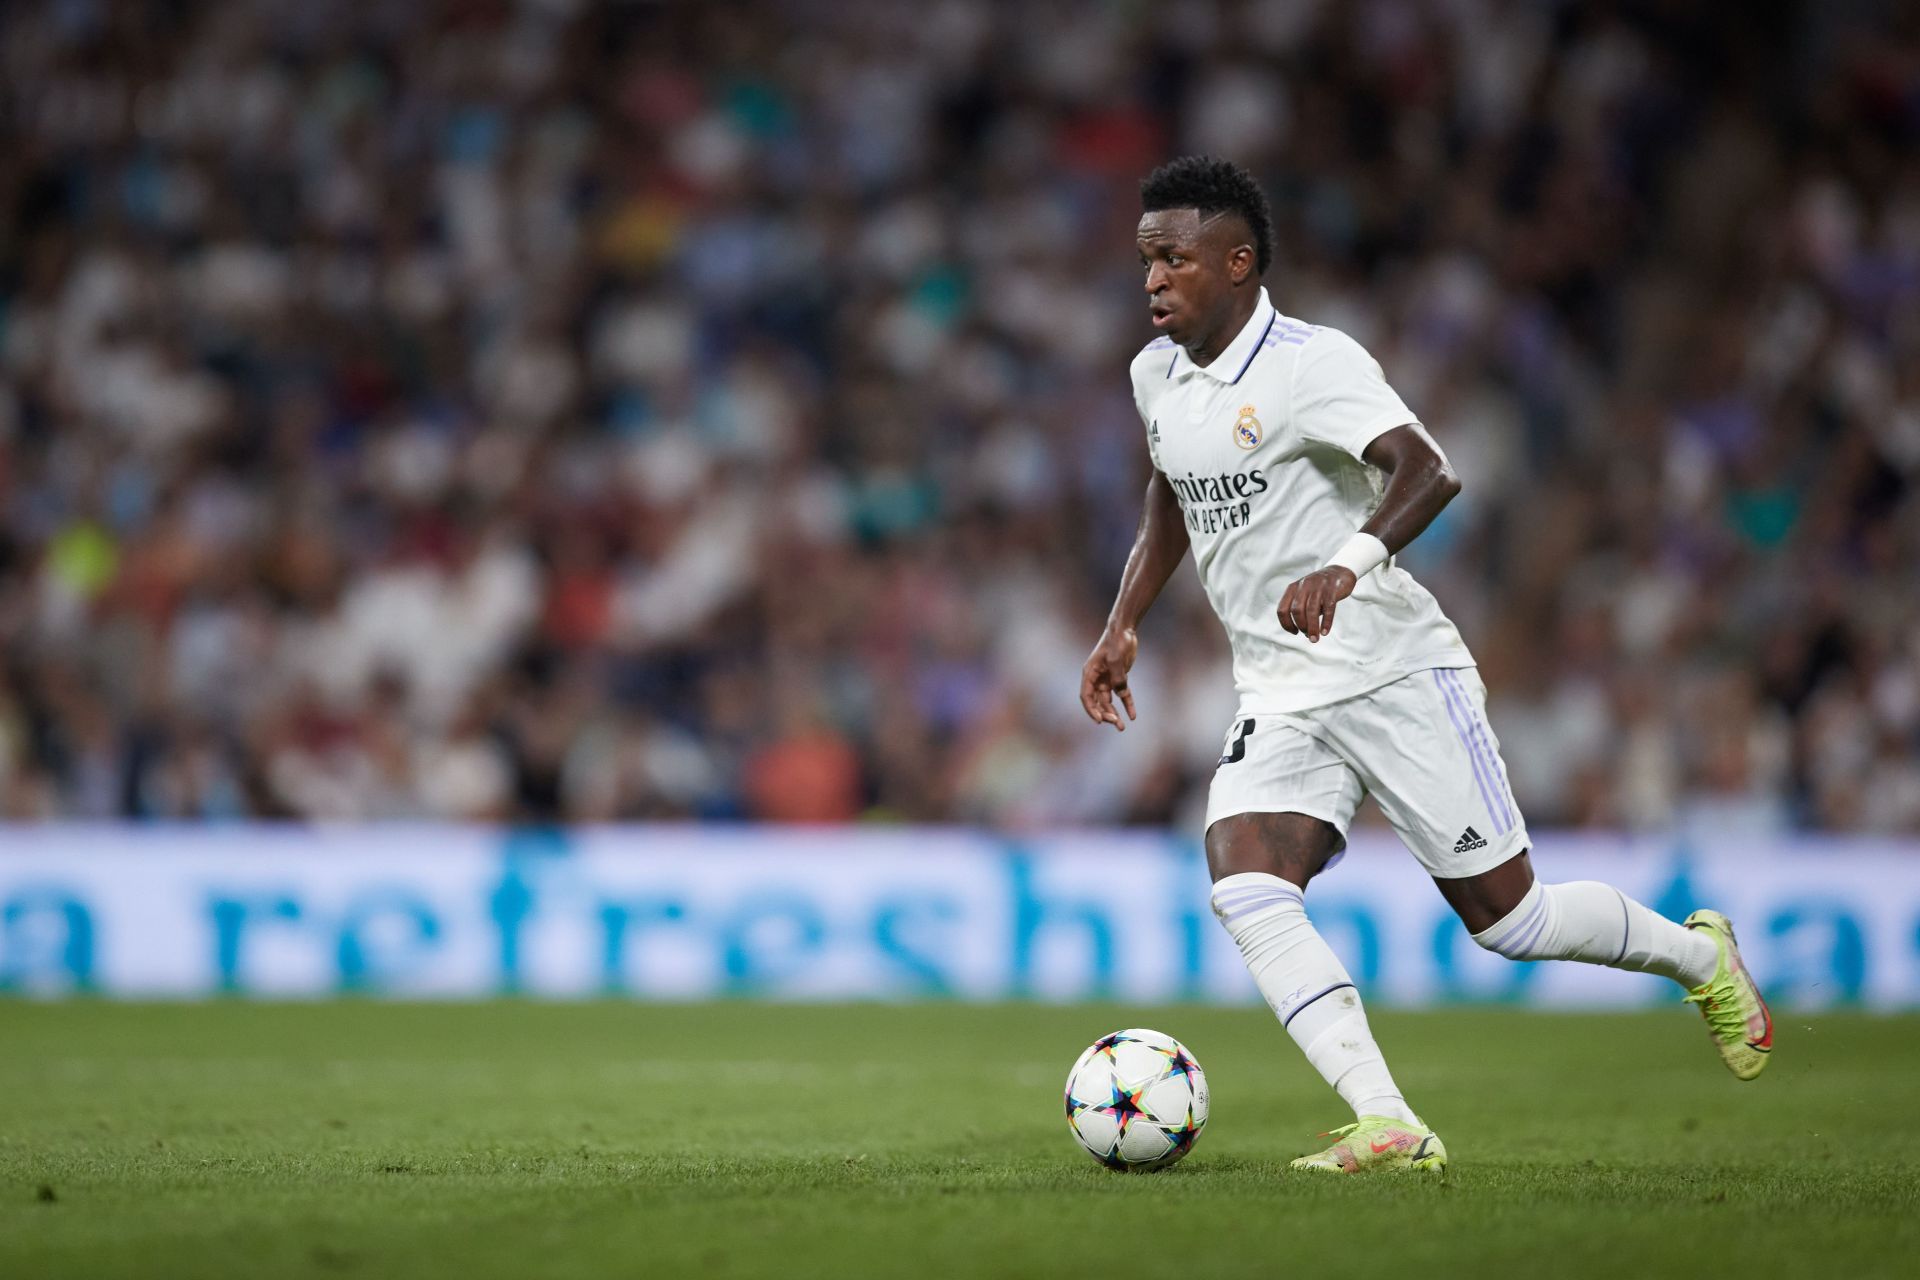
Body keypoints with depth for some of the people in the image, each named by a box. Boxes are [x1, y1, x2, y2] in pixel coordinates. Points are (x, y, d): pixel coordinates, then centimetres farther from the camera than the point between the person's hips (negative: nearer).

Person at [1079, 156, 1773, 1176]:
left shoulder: (1310, 362, -16)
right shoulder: (1155, 376, 8)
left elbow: (1426, 471, -31)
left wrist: (1347, 565, -48)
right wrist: (1122, 624, 21)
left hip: (1395, 672, -6)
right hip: (1279, 701, 6)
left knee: (1506, 918, 1)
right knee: (1243, 891, -20)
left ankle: (1700, 956, 30)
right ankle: (1388, 1128, -25)